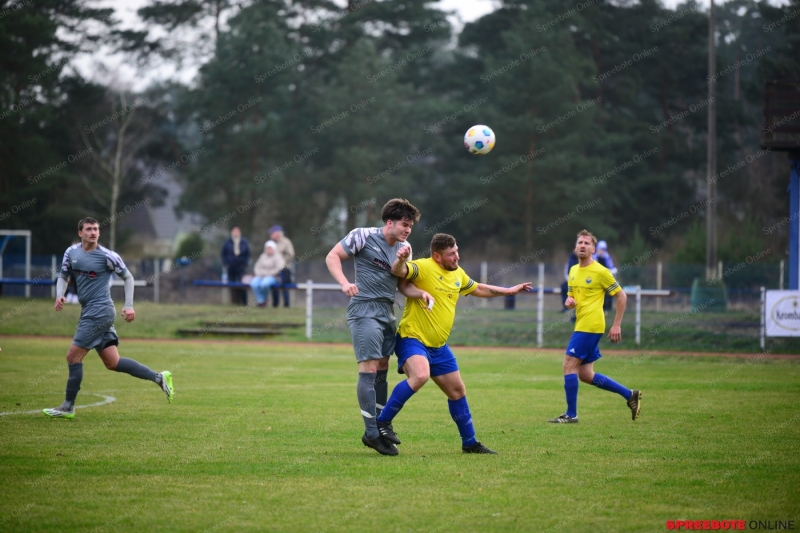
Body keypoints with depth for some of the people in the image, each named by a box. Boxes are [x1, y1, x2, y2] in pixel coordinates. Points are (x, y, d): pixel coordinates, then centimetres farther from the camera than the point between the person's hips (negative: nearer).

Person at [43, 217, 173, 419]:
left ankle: (68, 407, 2)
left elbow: (128, 277, 1)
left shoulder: (107, 256, -9)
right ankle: (158, 377, 13)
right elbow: (63, 276, 18)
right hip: (89, 312, 7)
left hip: (100, 311, -7)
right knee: (113, 363, 6)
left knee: (73, 355, -7)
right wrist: (60, 295, -2)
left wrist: (129, 305, -6)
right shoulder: (71, 252, 7)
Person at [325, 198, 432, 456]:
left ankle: (381, 426, 20)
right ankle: (372, 433, -10)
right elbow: (332, 256, -5)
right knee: (369, 369, -11)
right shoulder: (363, 236, -8)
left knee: (382, 368, 12)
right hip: (364, 309, -7)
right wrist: (344, 283, -21)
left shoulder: (404, 248, 11)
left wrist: (421, 293, -4)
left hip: (387, 312, 7)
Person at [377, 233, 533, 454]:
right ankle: (382, 422, -23)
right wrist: (400, 260, -55)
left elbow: (478, 289, 28)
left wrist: (509, 291, 35)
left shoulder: (458, 274, 9)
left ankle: (470, 443, 28)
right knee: (420, 376, -35)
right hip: (412, 339, -9)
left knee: (457, 391, 13)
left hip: (438, 346, 9)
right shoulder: (423, 268, -15)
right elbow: (399, 271, -32)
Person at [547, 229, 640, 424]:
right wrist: (569, 301, -2)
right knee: (586, 375, 9)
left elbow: (621, 296, -5)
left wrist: (617, 325, -9)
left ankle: (571, 414, -4)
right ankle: (630, 395, 18)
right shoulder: (573, 270, 14)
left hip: (590, 326, -9)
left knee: (569, 365, -10)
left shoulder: (600, 272, -9)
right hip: (582, 325, 9)